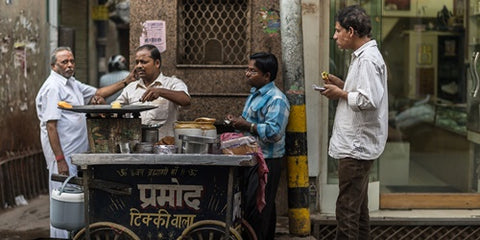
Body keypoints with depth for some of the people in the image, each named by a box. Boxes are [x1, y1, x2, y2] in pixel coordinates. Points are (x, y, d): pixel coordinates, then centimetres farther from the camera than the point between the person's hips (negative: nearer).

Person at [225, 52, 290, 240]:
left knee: (255, 209, -8)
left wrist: (247, 125, -23)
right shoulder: (255, 94, 15)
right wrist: (237, 121, 8)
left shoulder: (276, 99, -17)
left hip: (267, 162, -10)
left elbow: (274, 132, -26)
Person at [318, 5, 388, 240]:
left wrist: (340, 94, -12)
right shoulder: (363, 56, 15)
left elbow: (369, 100, -26)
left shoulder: (368, 59, -17)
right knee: (358, 208, 18)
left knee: (347, 211, -7)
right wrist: (341, 84, 11)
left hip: (356, 147, -11)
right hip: (357, 144, 11)